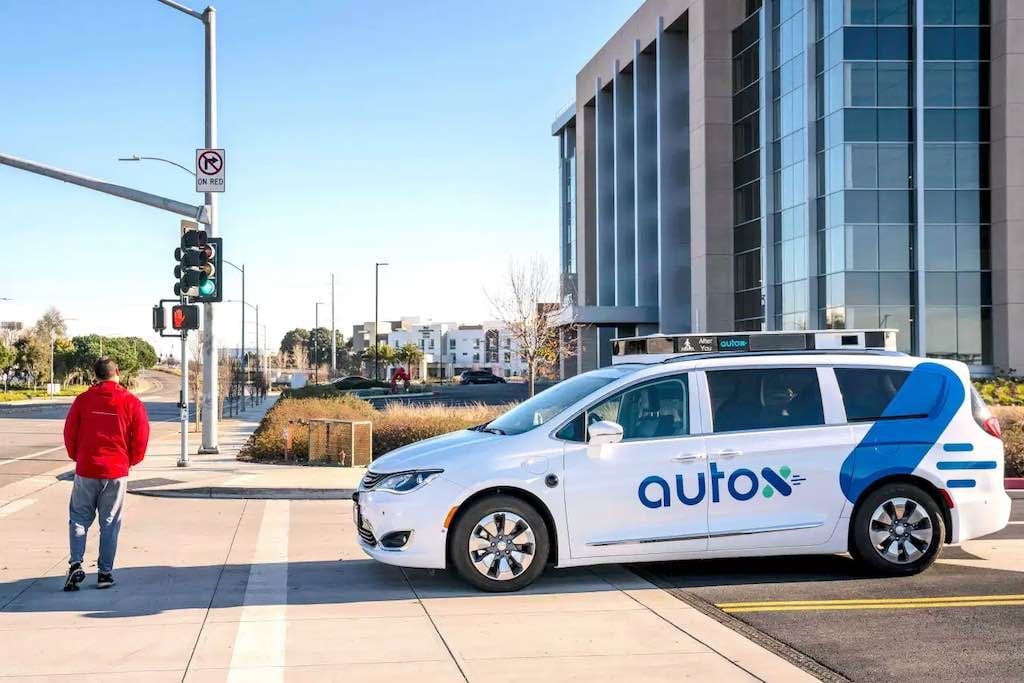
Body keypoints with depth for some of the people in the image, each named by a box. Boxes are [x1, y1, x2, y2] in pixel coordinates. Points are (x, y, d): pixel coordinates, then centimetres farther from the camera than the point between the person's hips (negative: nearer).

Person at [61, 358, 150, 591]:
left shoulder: (83, 400, -2)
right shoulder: (131, 403, -4)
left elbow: (69, 432, 1)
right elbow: (141, 437, -4)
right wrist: (131, 461, 12)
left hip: (86, 469, 0)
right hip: (117, 472, 0)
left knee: (79, 518, 12)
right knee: (110, 523, 9)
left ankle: (76, 564, -3)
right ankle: (105, 572, 9)